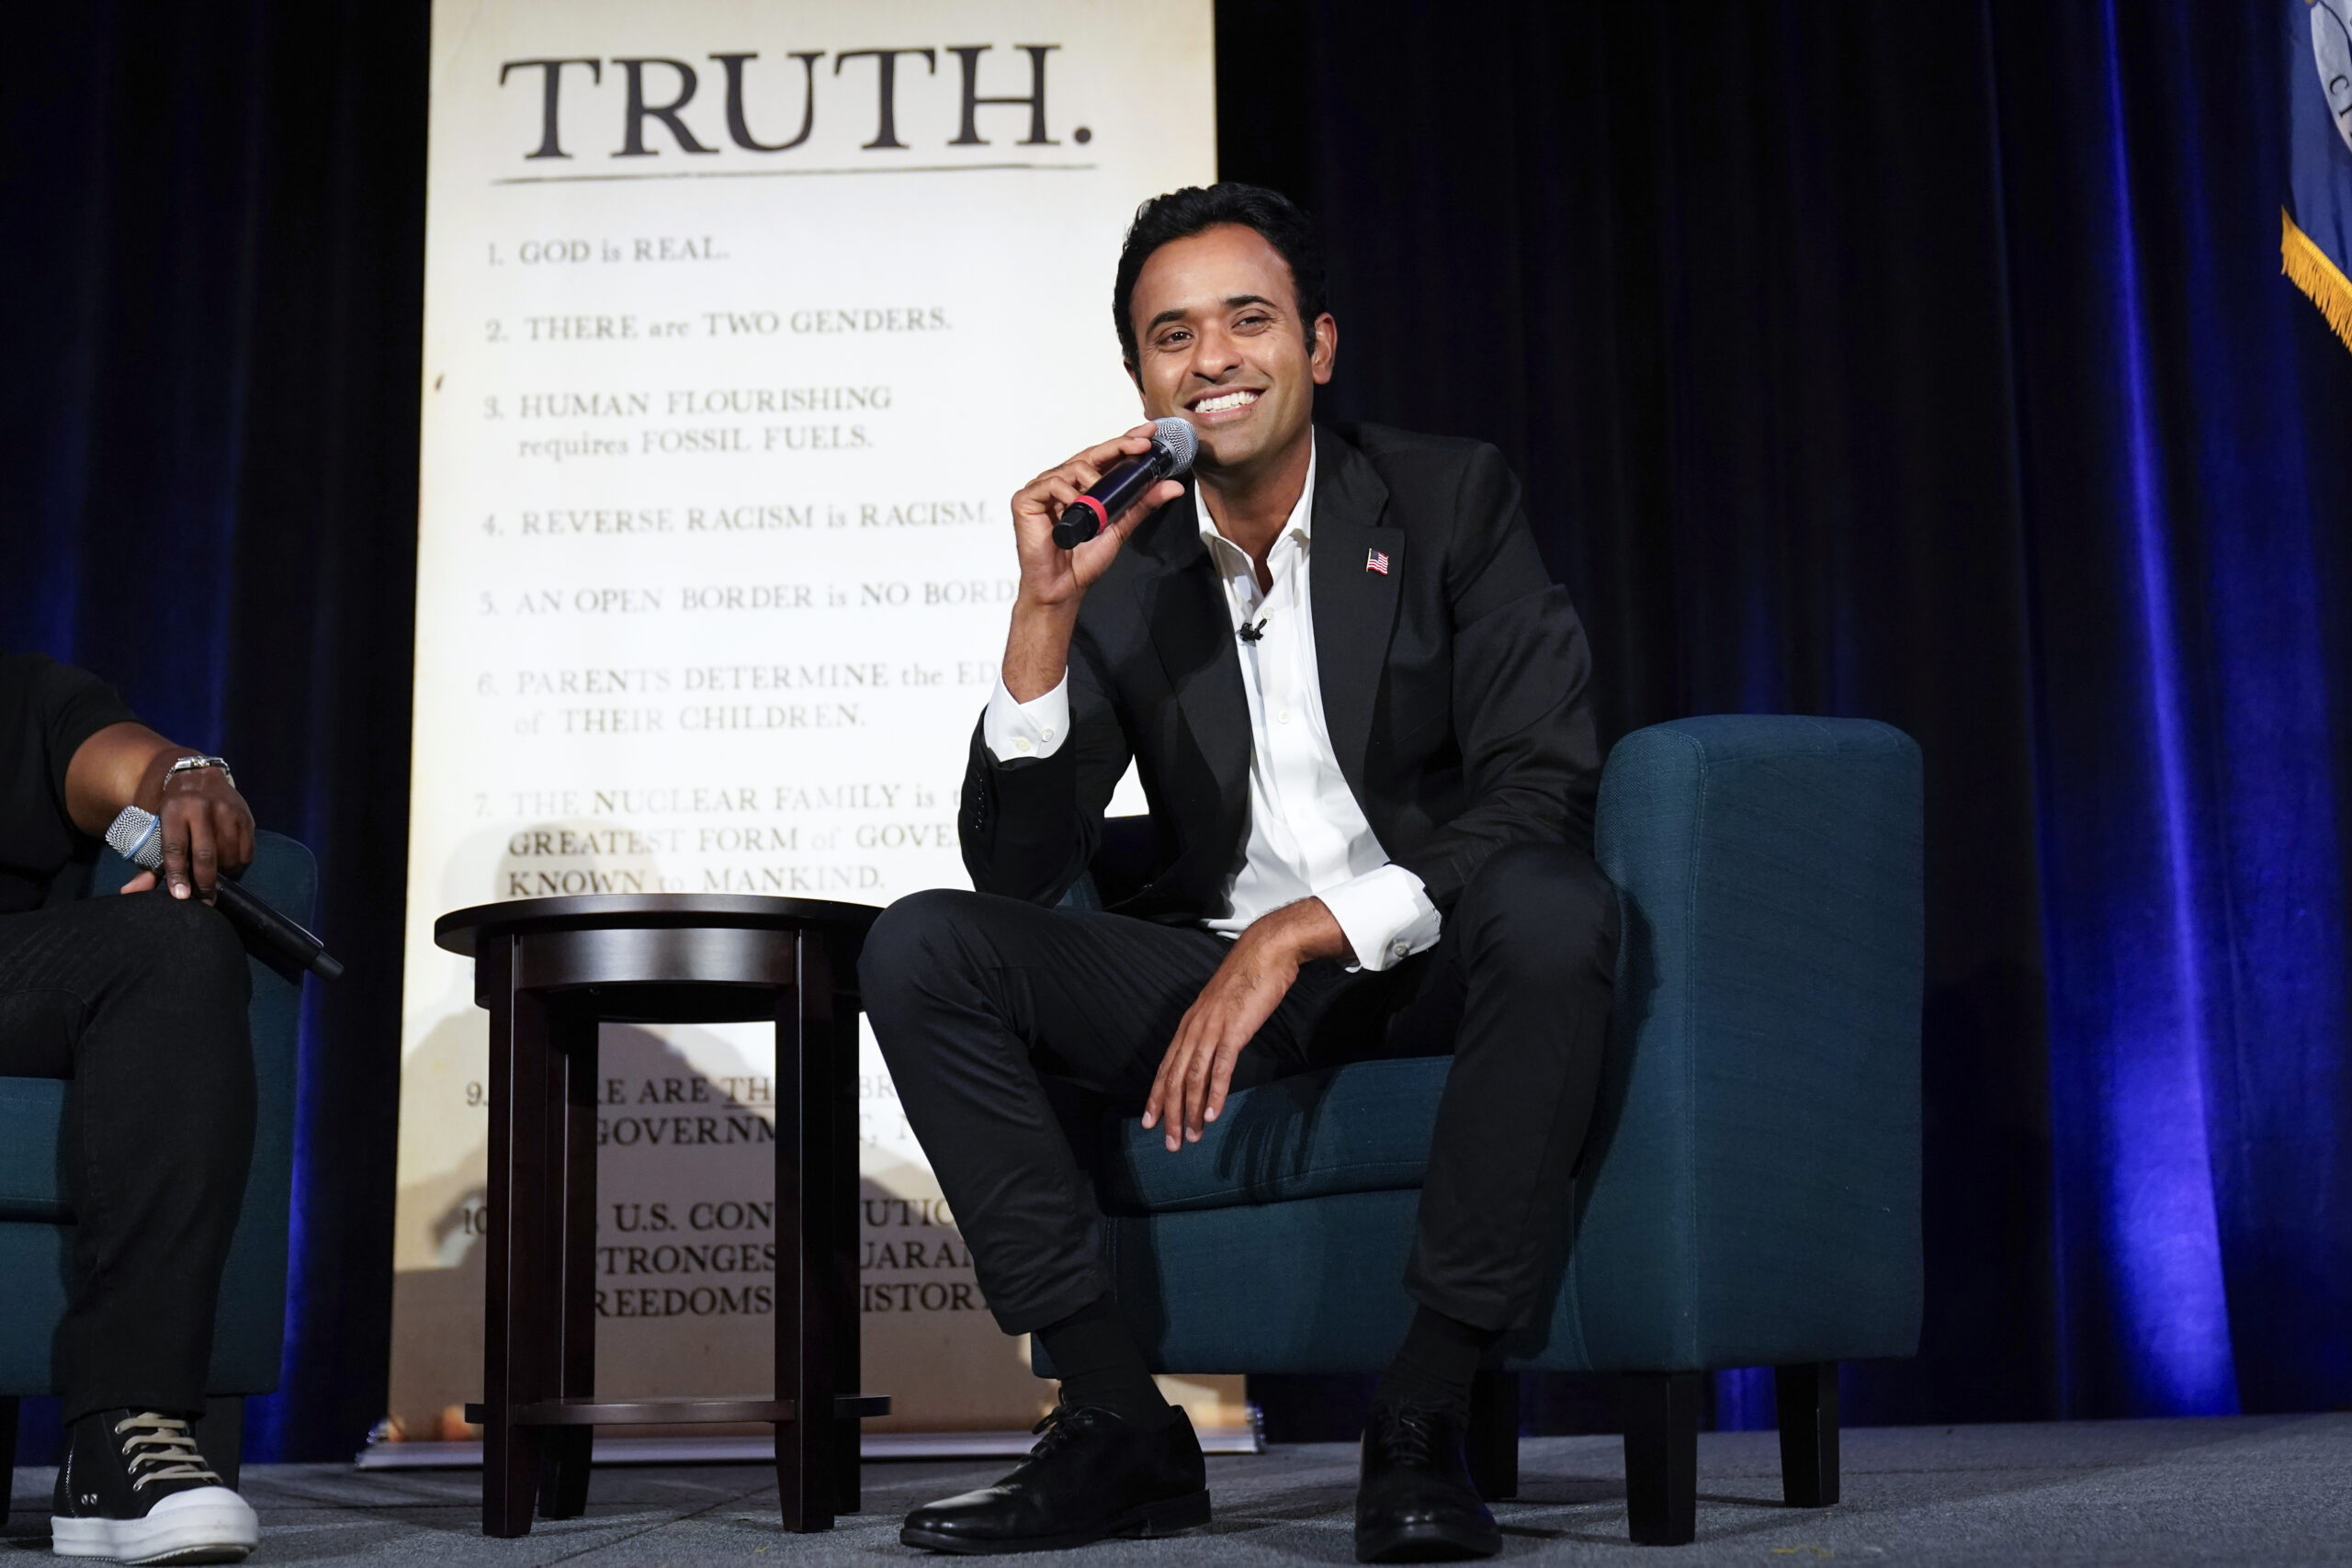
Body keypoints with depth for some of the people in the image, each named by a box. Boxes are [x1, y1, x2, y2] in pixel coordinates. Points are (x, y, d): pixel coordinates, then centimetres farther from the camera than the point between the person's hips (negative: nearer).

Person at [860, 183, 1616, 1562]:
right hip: (1214, 973, 3)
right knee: (922, 947, -17)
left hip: (1426, 967, -2)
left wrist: (1299, 932, -23)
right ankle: (1121, 1426, -16)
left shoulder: (1453, 499, -4)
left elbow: (1543, 791, -14)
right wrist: (1046, 611, -18)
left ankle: (1425, 1422, -24)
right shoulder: (1123, 567, 1)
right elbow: (1020, 868, -5)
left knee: (1553, 911, -36)